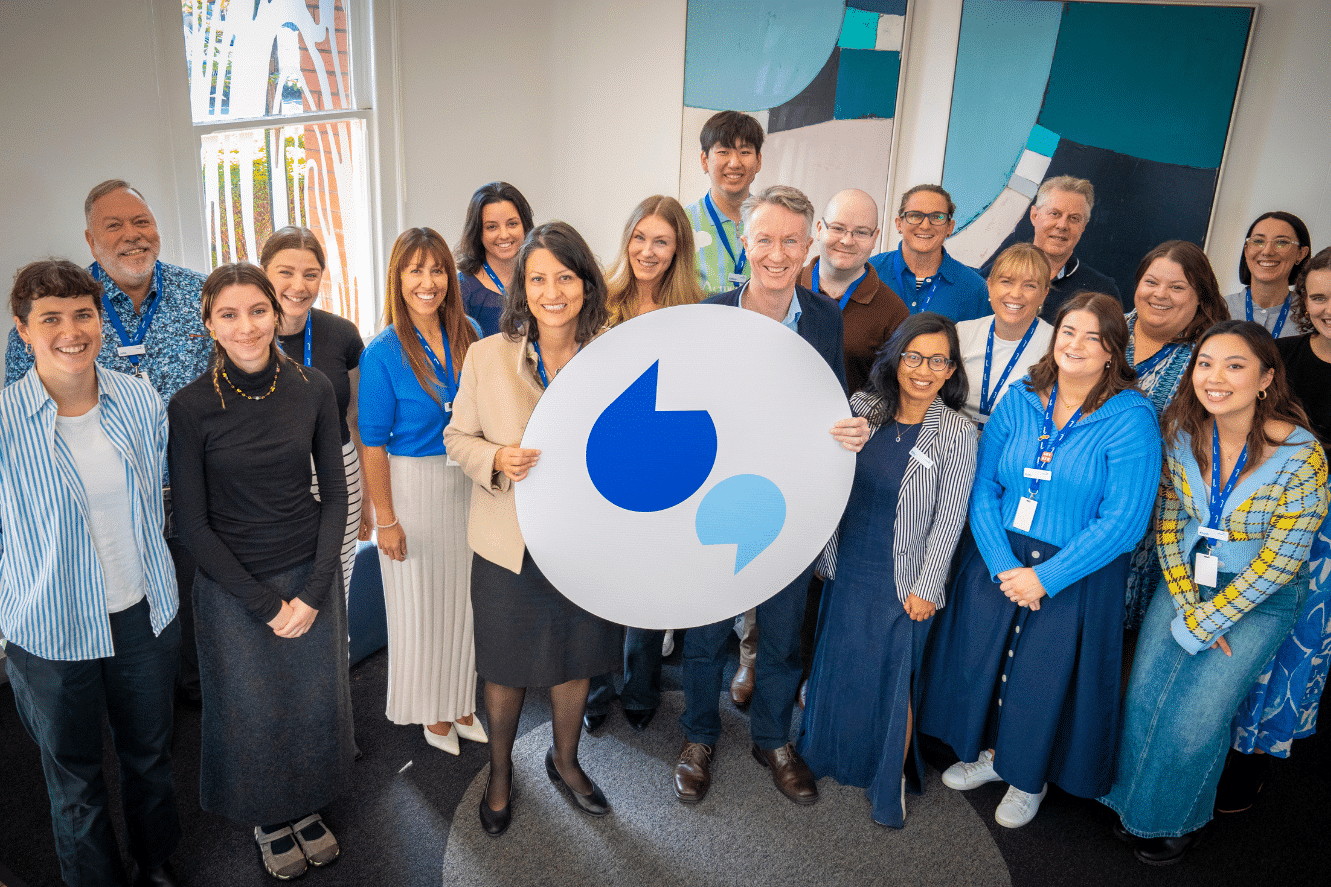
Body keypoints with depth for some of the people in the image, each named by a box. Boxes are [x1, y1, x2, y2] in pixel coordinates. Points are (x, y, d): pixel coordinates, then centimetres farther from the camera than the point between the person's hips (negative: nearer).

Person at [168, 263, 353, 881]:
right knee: (253, 712, 14)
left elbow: (334, 495, -1)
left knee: (314, 703, 16)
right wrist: (265, 604, -12)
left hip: (313, 575, 2)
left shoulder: (313, 388, -6)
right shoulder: (191, 407, -14)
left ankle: (308, 807, 43)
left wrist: (314, 591, -9)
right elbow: (193, 525, -10)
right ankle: (269, 821, 41)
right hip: (232, 586, -2)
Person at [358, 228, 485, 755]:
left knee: (463, 594, 15)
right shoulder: (384, 353, -13)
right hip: (411, 486, -4)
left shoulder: (467, 339, 1)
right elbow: (373, 445, -11)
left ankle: (461, 705, 34)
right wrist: (385, 519, -12)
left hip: (465, 484, 5)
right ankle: (432, 714, 29)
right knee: (419, 600, 9)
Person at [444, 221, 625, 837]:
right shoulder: (486, 355, -9)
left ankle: (565, 761, 48)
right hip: (510, 546, -1)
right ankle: (500, 773, 43)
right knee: (507, 669, 15)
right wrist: (496, 460, -20)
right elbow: (459, 436, -1)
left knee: (576, 661, 20)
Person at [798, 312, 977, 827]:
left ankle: (890, 781, 28)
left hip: (902, 580, -3)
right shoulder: (862, 408, -3)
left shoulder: (957, 435, -12)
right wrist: (826, 552, 7)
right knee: (837, 664, 17)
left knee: (894, 678, 7)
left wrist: (925, 588, -9)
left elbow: (948, 520, -10)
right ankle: (827, 754, 40)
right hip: (847, 566, 4)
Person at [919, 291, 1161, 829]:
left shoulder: (1132, 420, -13)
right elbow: (983, 486, -2)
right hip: (999, 561, 4)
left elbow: (1123, 521, -17)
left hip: (1077, 577, -3)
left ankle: (1029, 777, 38)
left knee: (1044, 678, 10)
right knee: (982, 658, 13)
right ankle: (991, 752, 42)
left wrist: (1046, 577, -18)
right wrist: (1001, 564, -15)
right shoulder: (1020, 401, -1)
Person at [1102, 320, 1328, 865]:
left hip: (1261, 598, -3)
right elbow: (1168, 524, -1)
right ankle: (1133, 798, 26)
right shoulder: (1181, 433, -10)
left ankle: (1175, 819, 24)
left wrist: (1206, 622, -13)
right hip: (1186, 578, 4)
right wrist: (1187, 605, -8)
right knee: (1144, 695, -2)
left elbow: (1279, 562, -17)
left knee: (1195, 714, -5)